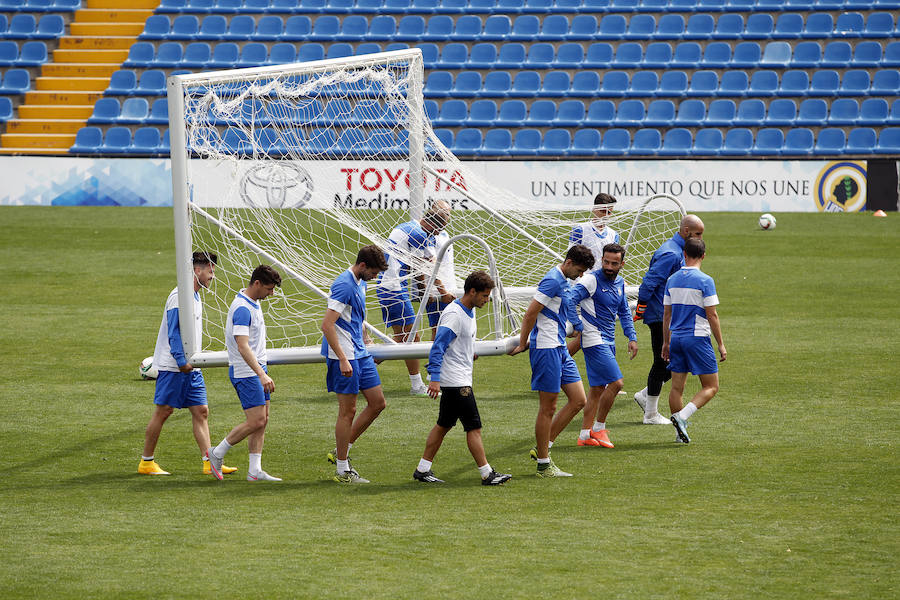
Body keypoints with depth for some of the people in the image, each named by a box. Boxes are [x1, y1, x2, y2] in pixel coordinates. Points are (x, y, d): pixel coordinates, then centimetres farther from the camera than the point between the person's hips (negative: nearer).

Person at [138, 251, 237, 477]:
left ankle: (209, 462, -1)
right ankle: (146, 462, 5)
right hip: (173, 367, -9)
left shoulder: (195, 297, 16)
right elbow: (173, 332, -19)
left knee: (201, 412, 2)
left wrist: (192, 361, 19)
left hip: (191, 368, 9)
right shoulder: (179, 296, -13)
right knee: (163, 411, -3)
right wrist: (181, 361, -23)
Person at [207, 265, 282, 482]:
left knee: (262, 421, 6)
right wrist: (261, 374, -34)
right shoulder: (242, 309, -20)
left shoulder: (254, 304, 13)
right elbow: (243, 346, -28)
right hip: (245, 372, -10)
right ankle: (217, 453, 1)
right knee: (256, 421, -12)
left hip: (257, 369, 10)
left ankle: (255, 470, 7)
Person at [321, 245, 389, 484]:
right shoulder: (344, 286, -18)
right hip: (344, 356, -9)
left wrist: (365, 343, 27)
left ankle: (342, 450, 19)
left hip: (360, 355, 9)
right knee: (348, 410, -4)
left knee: (377, 403, 10)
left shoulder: (360, 283, 12)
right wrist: (343, 359, -25)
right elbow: (327, 325, -23)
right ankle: (342, 470, 5)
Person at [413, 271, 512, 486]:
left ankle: (423, 470, 17)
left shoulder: (469, 311, 11)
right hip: (456, 382, -10)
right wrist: (434, 378, -26)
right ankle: (486, 474, -4)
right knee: (474, 427, -7)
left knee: (444, 425, 13)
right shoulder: (454, 315, -19)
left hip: (461, 378, 10)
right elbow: (438, 346, -22)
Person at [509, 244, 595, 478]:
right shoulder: (553, 281, -16)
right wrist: (522, 345, -11)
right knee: (548, 408, -3)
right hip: (546, 350, -10)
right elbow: (530, 313, -18)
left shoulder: (563, 282, 15)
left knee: (578, 400, 8)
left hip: (560, 349, 10)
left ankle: (542, 448, 13)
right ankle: (543, 464, 5)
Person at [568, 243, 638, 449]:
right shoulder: (591, 280, -12)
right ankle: (598, 428, 0)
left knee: (598, 388, 9)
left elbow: (624, 312, 24)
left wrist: (632, 337, 17)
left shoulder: (619, 283, 12)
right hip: (594, 340, -8)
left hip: (608, 341, 8)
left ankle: (585, 435, 14)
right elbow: (569, 301, -19)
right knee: (615, 382, -14)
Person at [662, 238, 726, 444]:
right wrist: (721, 344, -3)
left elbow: (666, 314, 12)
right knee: (711, 387, 1)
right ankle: (682, 417, -18)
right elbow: (712, 315, -10)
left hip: (676, 338, 6)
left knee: (677, 387, 10)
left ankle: (680, 432, 9)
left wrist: (666, 342, 21)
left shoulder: (672, 280, 7)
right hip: (697, 338, -6)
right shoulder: (705, 281, -10)